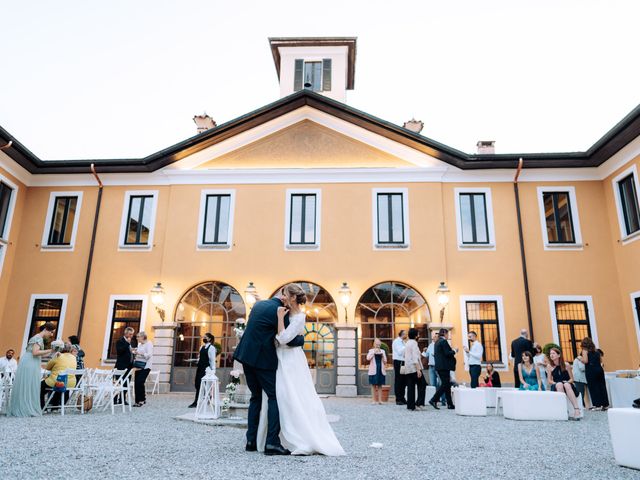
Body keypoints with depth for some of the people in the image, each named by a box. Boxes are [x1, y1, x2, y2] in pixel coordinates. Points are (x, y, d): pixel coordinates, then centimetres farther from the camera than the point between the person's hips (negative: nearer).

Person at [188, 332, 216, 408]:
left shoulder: (211, 348, -9)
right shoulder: (202, 347, 16)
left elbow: (212, 360, -11)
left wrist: (213, 370, -13)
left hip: (206, 368, -8)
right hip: (200, 367, 8)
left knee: (200, 385, -8)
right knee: (197, 384, 8)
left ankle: (196, 402, -3)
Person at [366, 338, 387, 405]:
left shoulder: (382, 351, 11)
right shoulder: (371, 351, 3)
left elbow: (385, 362, 7)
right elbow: (368, 358, -15)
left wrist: (382, 355, -8)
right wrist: (374, 352, -18)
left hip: (381, 370, 2)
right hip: (373, 370, -2)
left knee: (380, 386, 4)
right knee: (373, 385, 0)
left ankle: (379, 400, 7)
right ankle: (373, 400, 4)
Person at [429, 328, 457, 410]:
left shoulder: (437, 342, 16)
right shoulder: (444, 341, -12)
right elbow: (447, 353, -19)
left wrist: (452, 351, 19)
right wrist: (454, 351, 0)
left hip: (439, 366, 9)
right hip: (444, 366, -9)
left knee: (446, 384, 12)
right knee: (445, 384, -5)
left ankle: (450, 404, 14)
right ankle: (434, 400, -10)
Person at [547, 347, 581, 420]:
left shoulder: (566, 365, 0)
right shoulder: (550, 367, 3)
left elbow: (572, 379, 5)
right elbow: (549, 380, 5)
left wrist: (567, 382, -15)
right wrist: (555, 383, -14)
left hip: (568, 385, -1)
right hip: (556, 387, 1)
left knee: (567, 385, -35)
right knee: (559, 384, -34)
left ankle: (577, 409, -44)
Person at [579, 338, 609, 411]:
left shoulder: (584, 350, -4)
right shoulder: (595, 350, 15)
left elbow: (585, 361, -14)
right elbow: (601, 360, 19)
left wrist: (580, 358, 4)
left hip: (591, 370, -6)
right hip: (599, 369, 6)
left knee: (593, 387, -1)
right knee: (601, 386, 9)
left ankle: (598, 405, -1)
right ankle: (605, 404, 14)